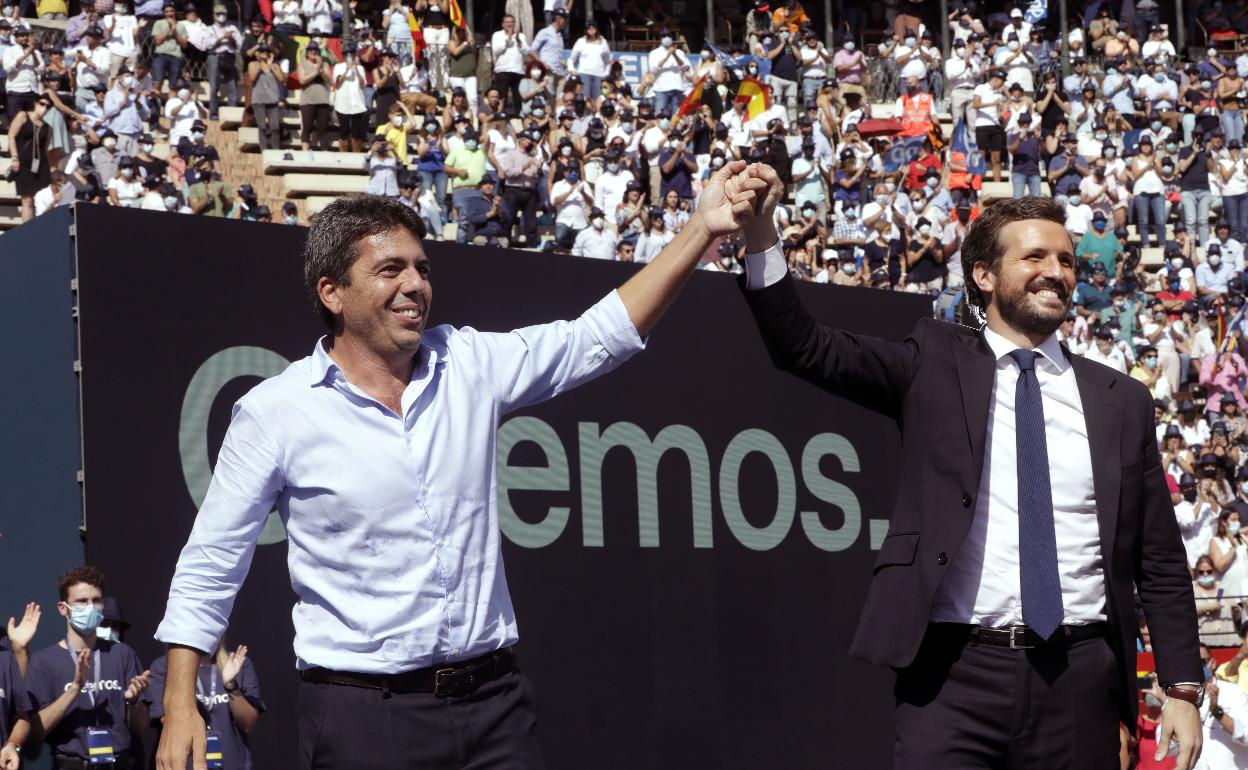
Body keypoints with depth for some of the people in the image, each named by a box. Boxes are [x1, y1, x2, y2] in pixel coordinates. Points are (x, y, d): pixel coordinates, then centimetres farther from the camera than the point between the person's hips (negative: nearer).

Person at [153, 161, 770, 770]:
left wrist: (703, 229, -2)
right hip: (361, 713, -3)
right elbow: (209, 568, 0)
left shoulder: (469, 365, 5)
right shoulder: (273, 412, -5)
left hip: (492, 700, 3)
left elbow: (598, 336, 6)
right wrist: (180, 707, -6)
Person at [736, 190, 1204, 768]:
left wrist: (1183, 689, 6)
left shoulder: (1121, 402, 12)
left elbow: (1161, 565, 13)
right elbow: (807, 350, -3)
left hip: (1080, 678, 2)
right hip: (955, 675, -2)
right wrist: (760, 229, -16)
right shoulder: (935, 366, 8)